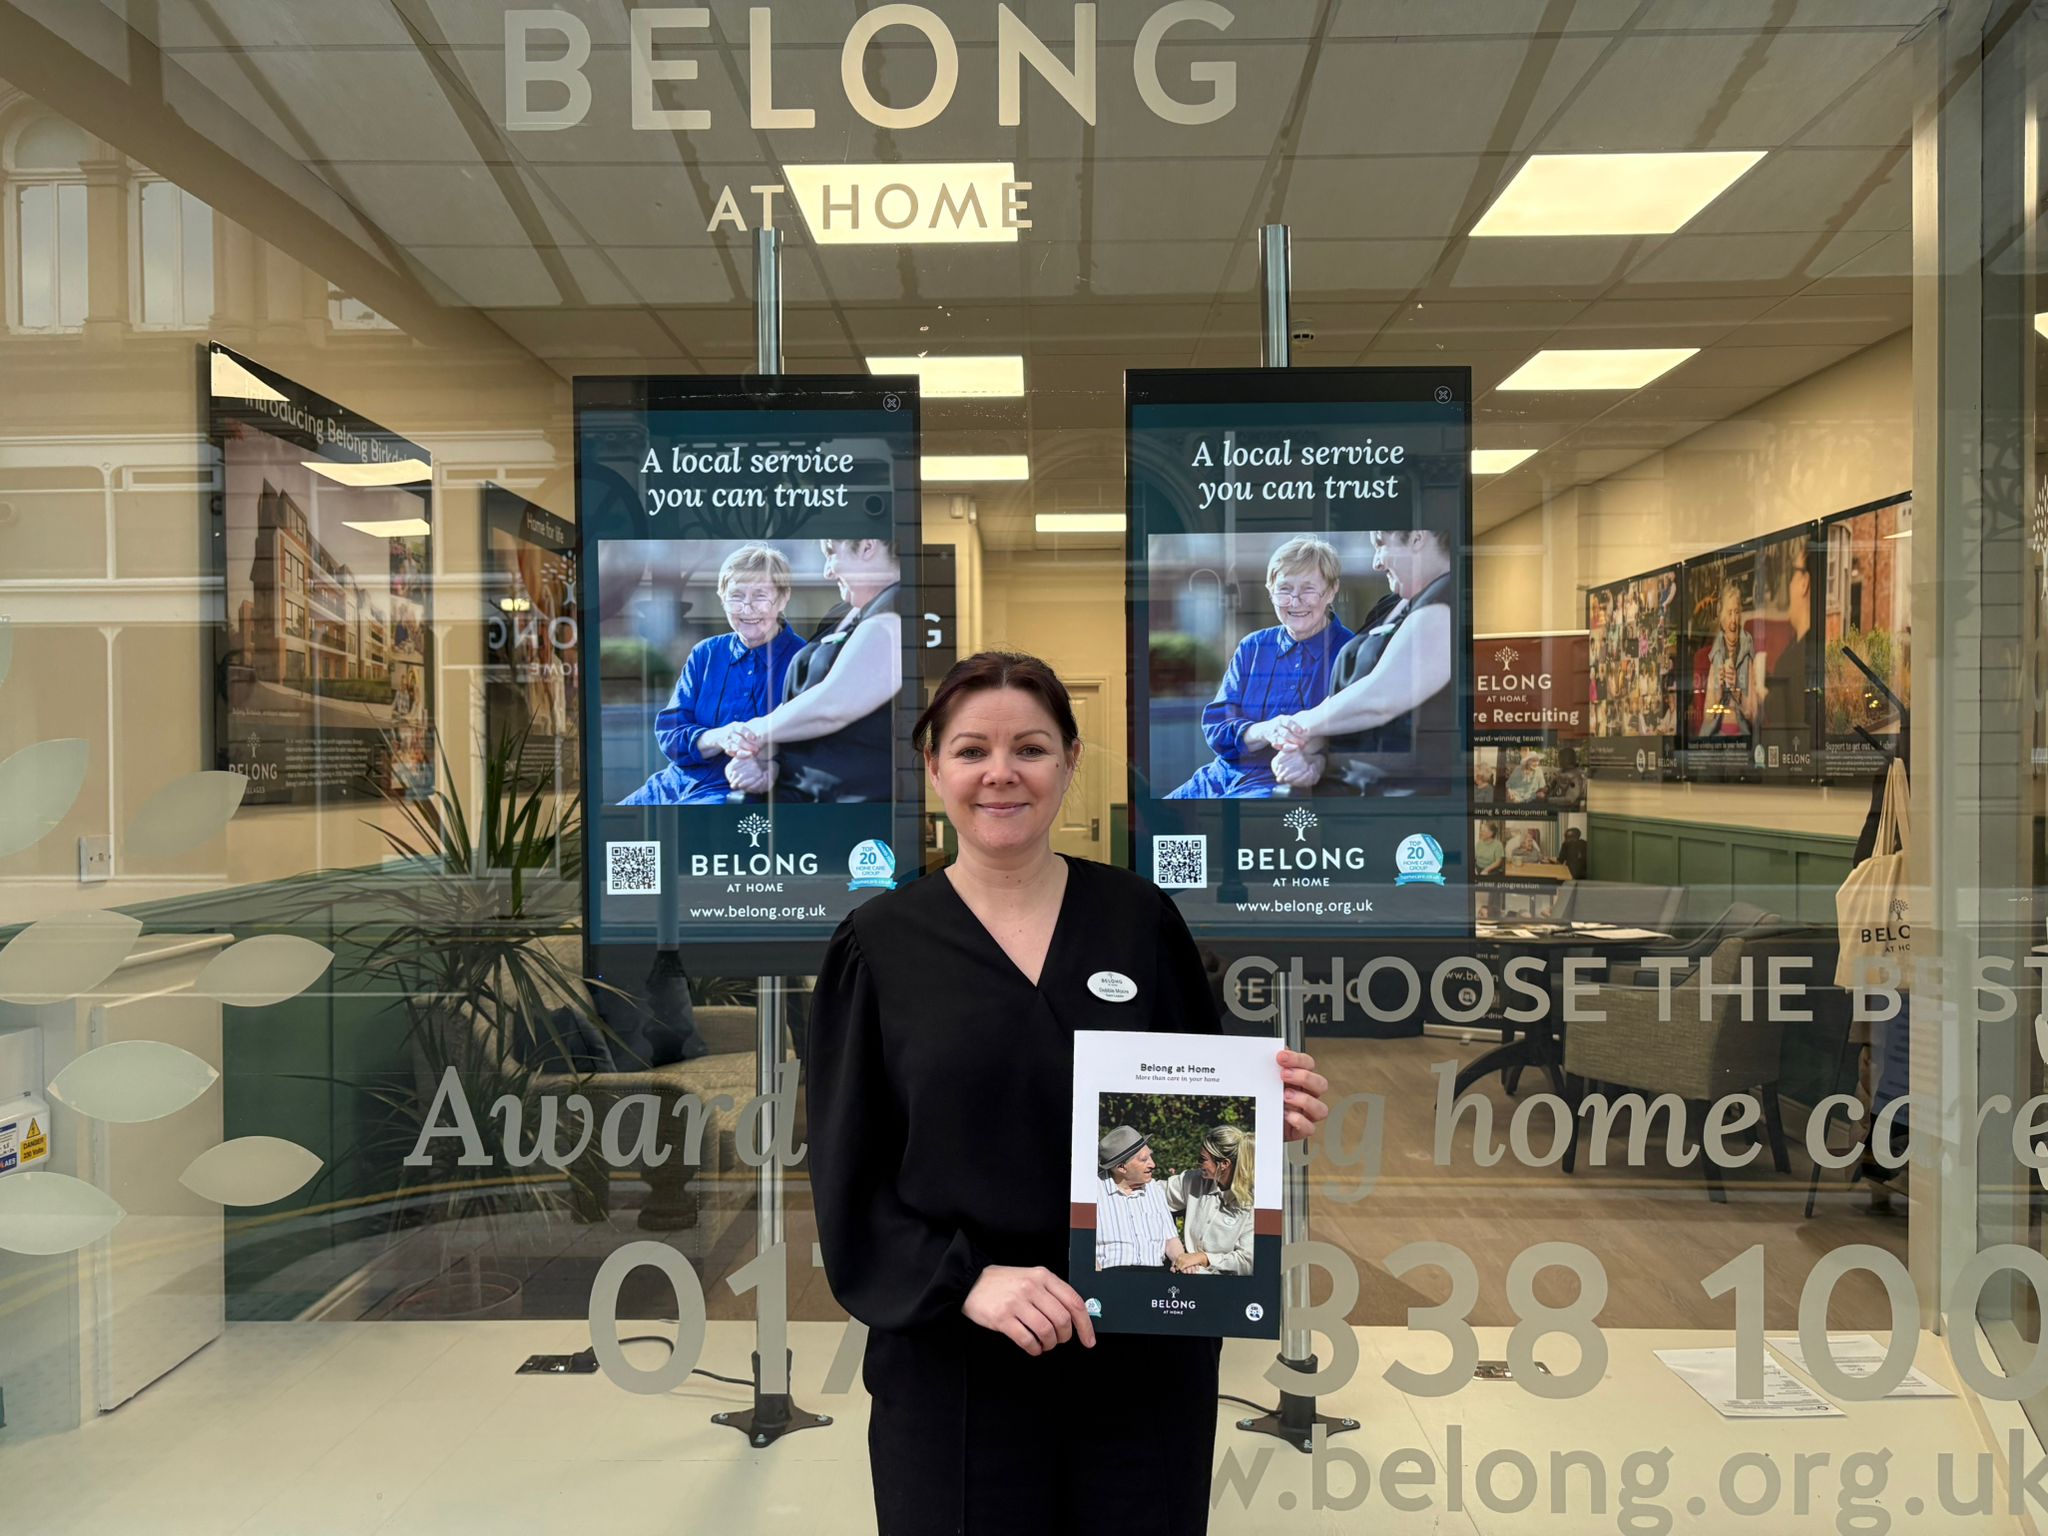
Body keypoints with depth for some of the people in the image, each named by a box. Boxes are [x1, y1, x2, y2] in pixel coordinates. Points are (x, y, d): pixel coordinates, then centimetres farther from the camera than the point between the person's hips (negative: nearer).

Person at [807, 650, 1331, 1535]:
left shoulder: (1139, 918, 1)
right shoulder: (880, 946, -2)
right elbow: (849, 1177, -3)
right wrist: (965, 1282, -17)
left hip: (1146, 1352, 2)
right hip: (956, 1360, -1)